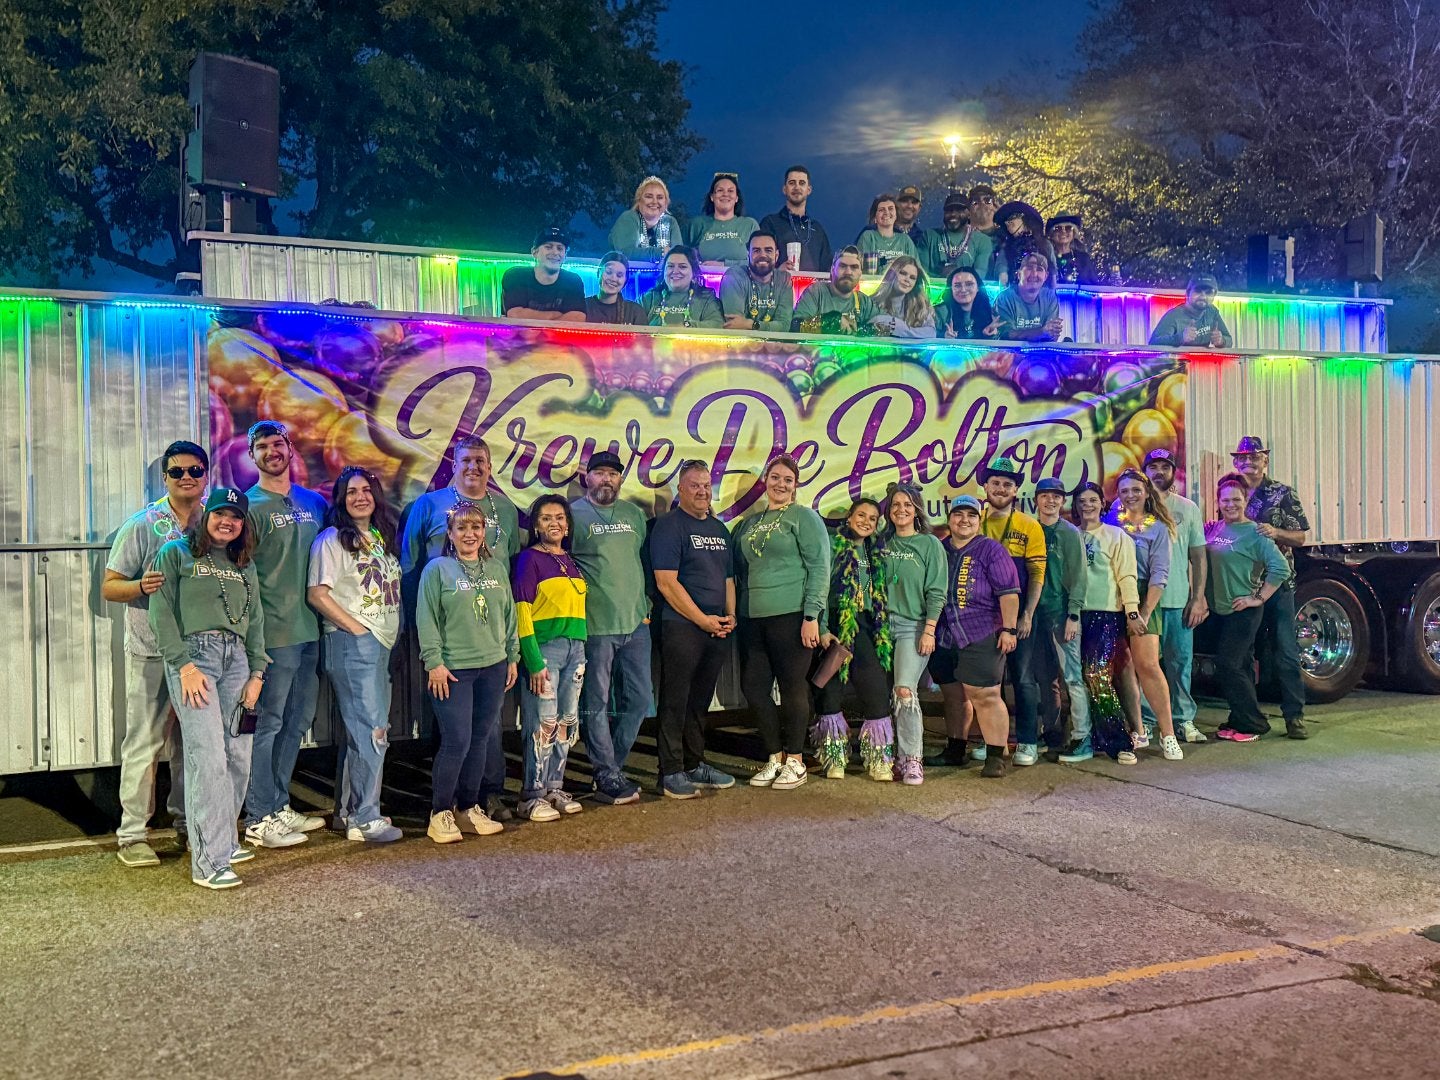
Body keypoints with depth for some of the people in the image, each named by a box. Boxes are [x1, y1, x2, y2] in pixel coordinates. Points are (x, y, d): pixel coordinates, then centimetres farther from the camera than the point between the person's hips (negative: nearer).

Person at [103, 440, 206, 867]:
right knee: (144, 742, -3)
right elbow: (109, 587, -2)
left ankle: (188, 824, 24)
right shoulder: (142, 524, -3)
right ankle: (132, 835, 5)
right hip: (151, 651, -4)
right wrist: (142, 585, -23)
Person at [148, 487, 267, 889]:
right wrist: (184, 664, -12)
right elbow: (161, 613, -3)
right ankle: (209, 862, -12)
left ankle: (223, 840, 18)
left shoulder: (245, 566, 21)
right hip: (193, 655, -6)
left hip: (236, 658, 6)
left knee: (239, 757, 2)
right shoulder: (176, 553, 5)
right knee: (209, 757, -14)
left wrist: (257, 673, 9)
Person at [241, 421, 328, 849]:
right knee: (269, 724, -2)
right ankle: (258, 819, 6)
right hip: (274, 634, -7)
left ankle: (280, 806, 26)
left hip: (311, 630, 7)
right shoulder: (250, 506, -5)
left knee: (297, 721, 14)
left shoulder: (314, 503, 13)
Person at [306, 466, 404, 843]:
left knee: (360, 728, 12)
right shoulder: (333, 540, -5)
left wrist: (392, 631, 10)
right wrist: (357, 629, -15)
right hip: (351, 644, -8)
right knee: (371, 730, -11)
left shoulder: (382, 537, 17)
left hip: (382, 643, 8)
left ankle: (348, 810, 21)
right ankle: (364, 819, -6)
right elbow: (317, 595, -13)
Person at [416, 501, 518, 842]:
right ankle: (440, 813, 6)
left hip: (493, 667, 5)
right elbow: (427, 619, -6)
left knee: (482, 740, 9)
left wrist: (512, 656, 14)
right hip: (453, 670, -5)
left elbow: (509, 614, 16)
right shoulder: (437, 569, -3)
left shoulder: (497, 566, 12)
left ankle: (469, 808, 21)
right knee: (457, 742, -8)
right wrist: (434, 662, -12)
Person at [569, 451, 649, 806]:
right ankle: (608, 777, 10)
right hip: (594, 627, -6)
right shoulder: (573, 514, -3)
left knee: (638, 700, 9)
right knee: (596, 704, 0)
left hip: (635, 625, 6)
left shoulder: (634, 514, 14)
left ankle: (610, 767, 23)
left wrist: (646, 606, 13)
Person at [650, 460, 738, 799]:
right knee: (675, 701, -3)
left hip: (717, 630, 7)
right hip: (681, 627, -7)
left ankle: (695, 765, 23)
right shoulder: (668, 526, -7)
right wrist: (703, 619, -13)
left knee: (700, 701, 14)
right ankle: (671, 773, 3)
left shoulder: (719, 529, 18)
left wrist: (730, 615, 5)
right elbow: (666, 582, -14)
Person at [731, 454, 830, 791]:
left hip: (790, 617, -6)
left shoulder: (804, 517, -2)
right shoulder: (749, 523, 17)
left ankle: (795, 761, 12)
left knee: (792, 687, 1)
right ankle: (775, 757, 20)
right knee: (753, 686, 6)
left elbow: (820, 568, -8)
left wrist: (812, 616, -14)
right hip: (753, 618, 6)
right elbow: (737, 569, 22)